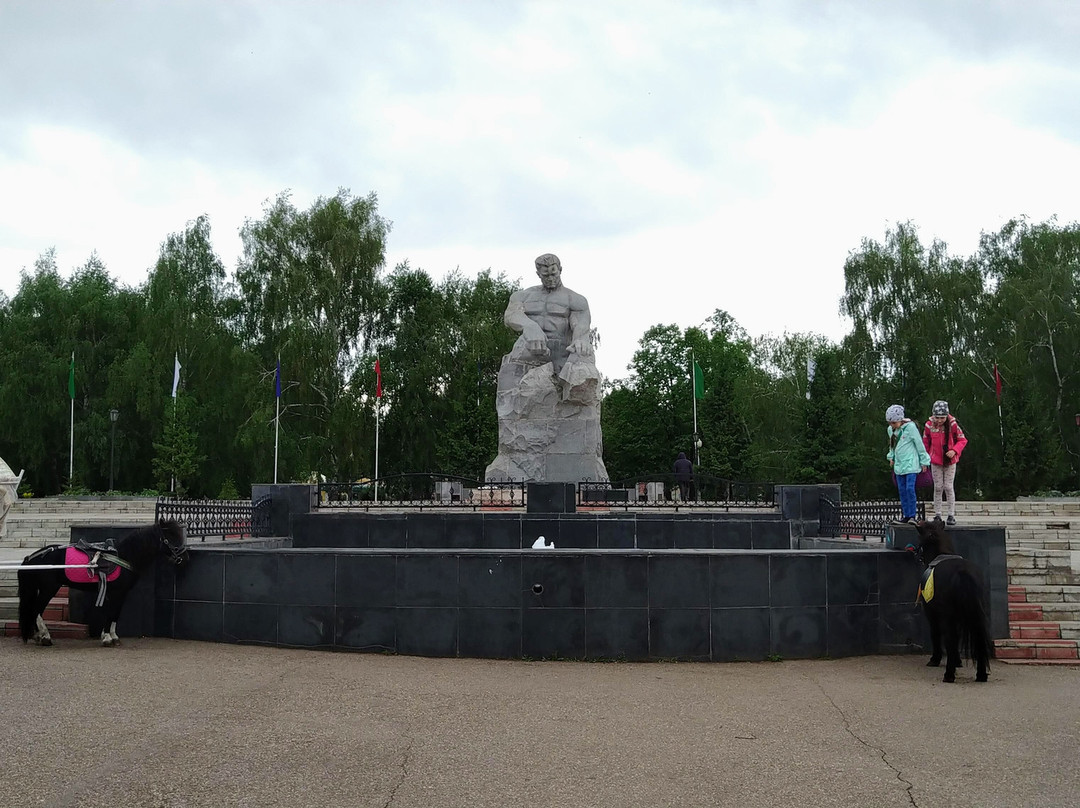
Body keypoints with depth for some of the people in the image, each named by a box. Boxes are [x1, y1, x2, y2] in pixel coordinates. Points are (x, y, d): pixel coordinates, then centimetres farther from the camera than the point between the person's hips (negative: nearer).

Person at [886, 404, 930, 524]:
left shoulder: (910, 427, -11)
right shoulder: (891, 430, 7)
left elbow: (919, 444, -6)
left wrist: (923, 461, -1)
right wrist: (891, 457, 17)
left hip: (910, 463, -6)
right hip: (899, 464, 6)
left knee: (910, 489, -14)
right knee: (902, 490, 6)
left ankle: (912, 516, -9)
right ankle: (905, 515, 11)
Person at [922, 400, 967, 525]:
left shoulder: (952, 425, -11)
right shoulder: (929, 426, -6)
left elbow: (963, 440, -2)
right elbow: (925, 443, 6)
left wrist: (954, 450, -18)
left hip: (950, 461, -1)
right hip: (935, 461, 1)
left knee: (948, 487, -3)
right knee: (938, 487, 4)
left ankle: (951, 515, 4)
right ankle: (937, 515, 10)